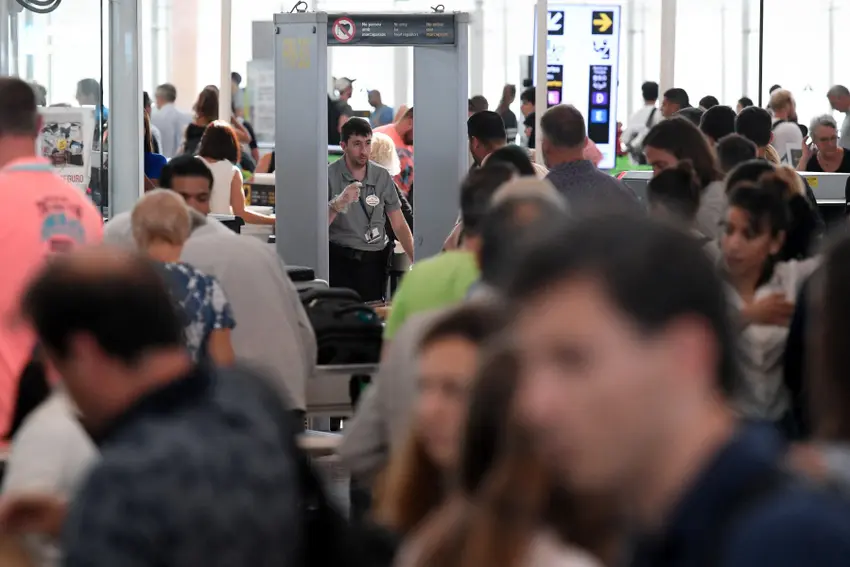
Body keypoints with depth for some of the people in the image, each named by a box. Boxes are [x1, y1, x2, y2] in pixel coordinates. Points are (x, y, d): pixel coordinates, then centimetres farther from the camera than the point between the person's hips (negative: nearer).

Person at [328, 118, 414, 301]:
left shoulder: (382, 176, 6)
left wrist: (415, 260, -2)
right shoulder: (330, 176, -4)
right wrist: (337, 204, -26)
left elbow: (399, 225, 8)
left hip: (375, 261, 3)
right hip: (341, 261, -3)